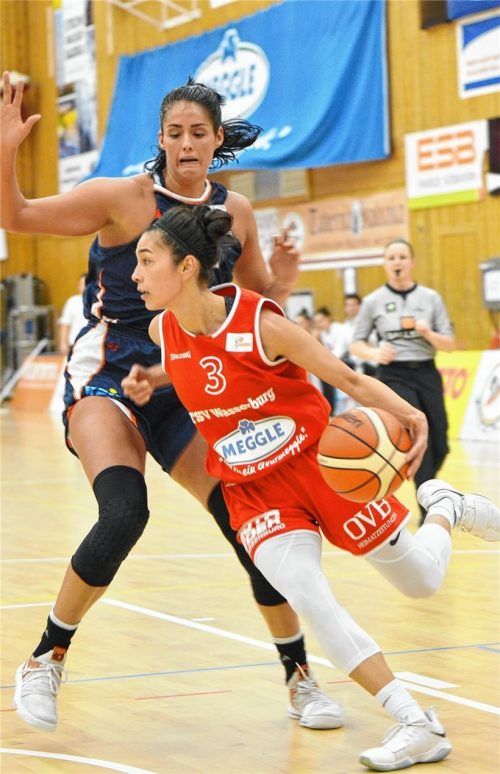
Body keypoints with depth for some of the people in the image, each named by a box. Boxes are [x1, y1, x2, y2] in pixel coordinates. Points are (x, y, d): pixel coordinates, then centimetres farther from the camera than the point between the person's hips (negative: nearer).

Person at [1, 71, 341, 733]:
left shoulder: (235, 212, 4)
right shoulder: (125, 197, -9)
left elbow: (257, 299, 17)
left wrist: (282, 282, -5)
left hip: (184, 389, 4)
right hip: (106, 379, -4)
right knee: (124, 514, -28)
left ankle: (299, 679, 13)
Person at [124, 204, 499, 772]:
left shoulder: (262, 323, -23)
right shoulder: (163, 332, -8)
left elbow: (347, 378, -16)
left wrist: (409, 415, -30)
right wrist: (145, 381, -3)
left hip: (324, 463, -3)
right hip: (254, 492, 3)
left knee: (422, 581, 8)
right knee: (308, 600, -20)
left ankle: (444, 509, 44)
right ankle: (418, 727, -11)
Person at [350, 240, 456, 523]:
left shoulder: (431, 298, 5)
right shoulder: (373, 301, 1)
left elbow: (450, 344, 5)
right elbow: (356, 344, 6)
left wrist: (429, 334, -16)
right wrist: (375, 354, -15)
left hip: (427, 374, 3)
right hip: (394, 376, -3)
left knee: (439, 448, 3)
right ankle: (429, 513, -9)